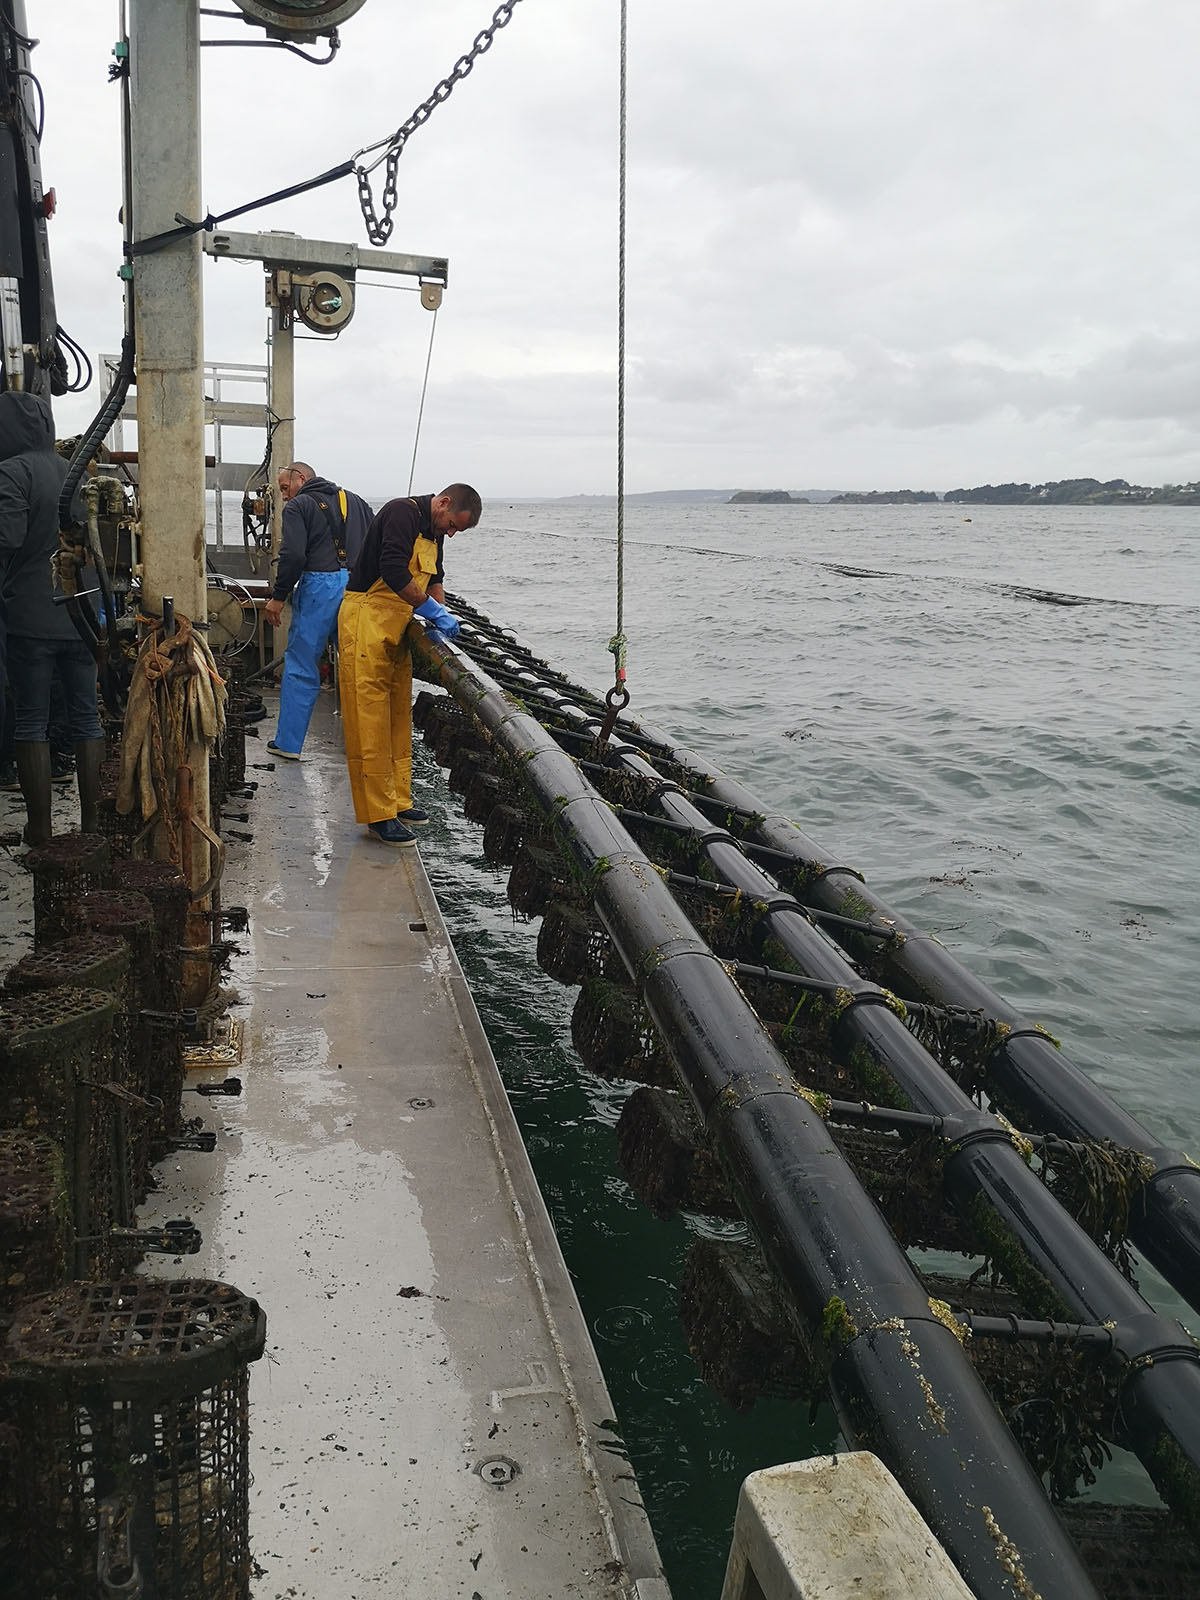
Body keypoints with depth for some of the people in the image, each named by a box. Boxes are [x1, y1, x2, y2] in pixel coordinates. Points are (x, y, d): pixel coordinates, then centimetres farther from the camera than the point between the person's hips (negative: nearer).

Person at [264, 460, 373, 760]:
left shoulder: (298, 507, 0)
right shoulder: (356, 501, 19)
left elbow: (293, 556, -13)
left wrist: (278, 597, -6)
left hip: (320, 588, -5)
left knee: (300, 666, 3)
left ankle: (288, 743, 6)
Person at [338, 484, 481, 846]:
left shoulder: (434, 533, 14)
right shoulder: (402, 513, -15)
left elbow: (433, 578, 26)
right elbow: (393, 571, -26)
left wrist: (440, 617, 10)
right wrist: (433, 610, -20)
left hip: (395, 631, 10)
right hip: (366, 623, -10)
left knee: (398, 718, 14)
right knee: (370, 724, -8)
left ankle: (398, 801, 23)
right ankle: (379, 815, -7)